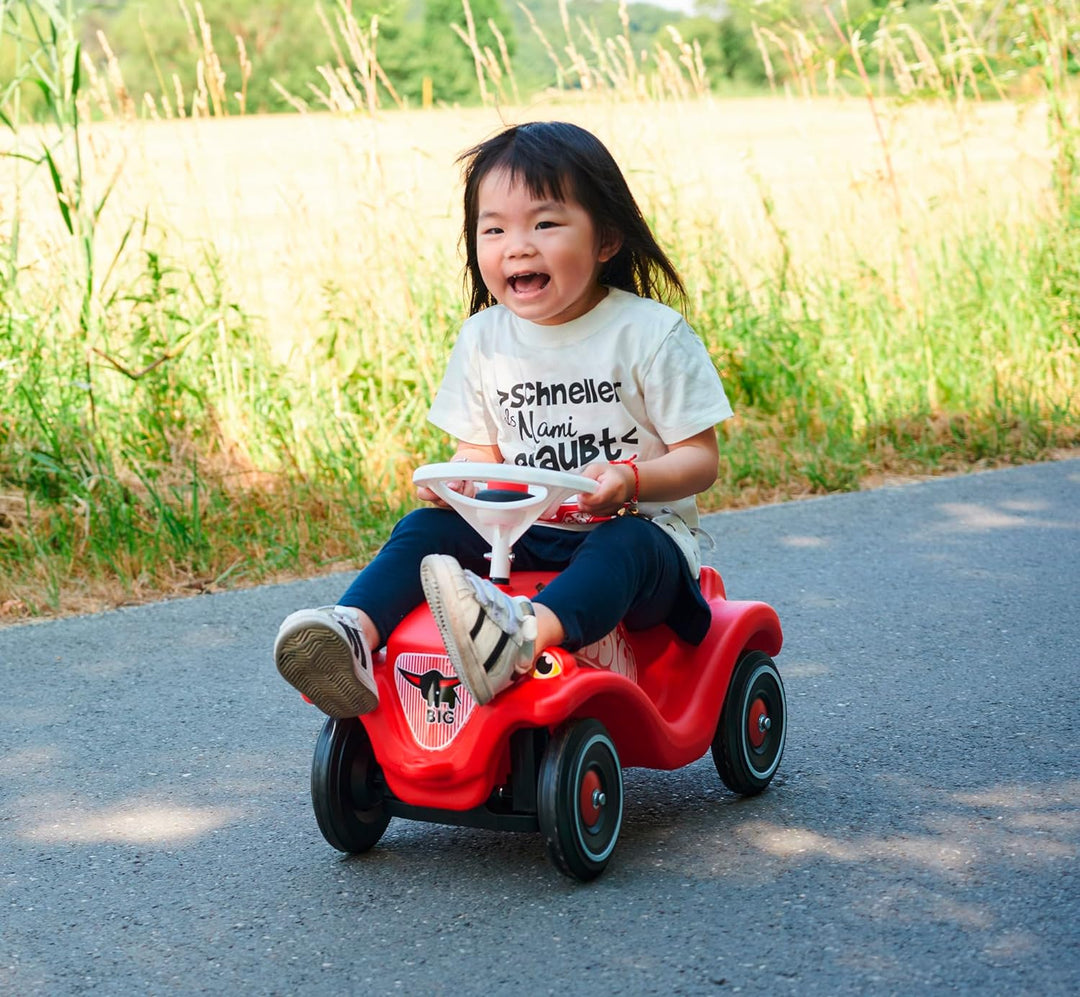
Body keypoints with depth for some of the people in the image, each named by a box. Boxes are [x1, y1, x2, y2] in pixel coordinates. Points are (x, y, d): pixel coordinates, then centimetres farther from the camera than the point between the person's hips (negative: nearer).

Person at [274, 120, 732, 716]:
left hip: (637, 530, -5)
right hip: (523, 536, 5)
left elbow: (700, 458, -7)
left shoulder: (651, 334, -7)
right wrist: (454, 478, -12)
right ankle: (355, 632, -42)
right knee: (428, 527, -17)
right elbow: (482, 448, 13)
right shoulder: (484, 338, 7)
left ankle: (526, 634, -66)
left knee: (623, 546, -37)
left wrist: (632, 480, -28)